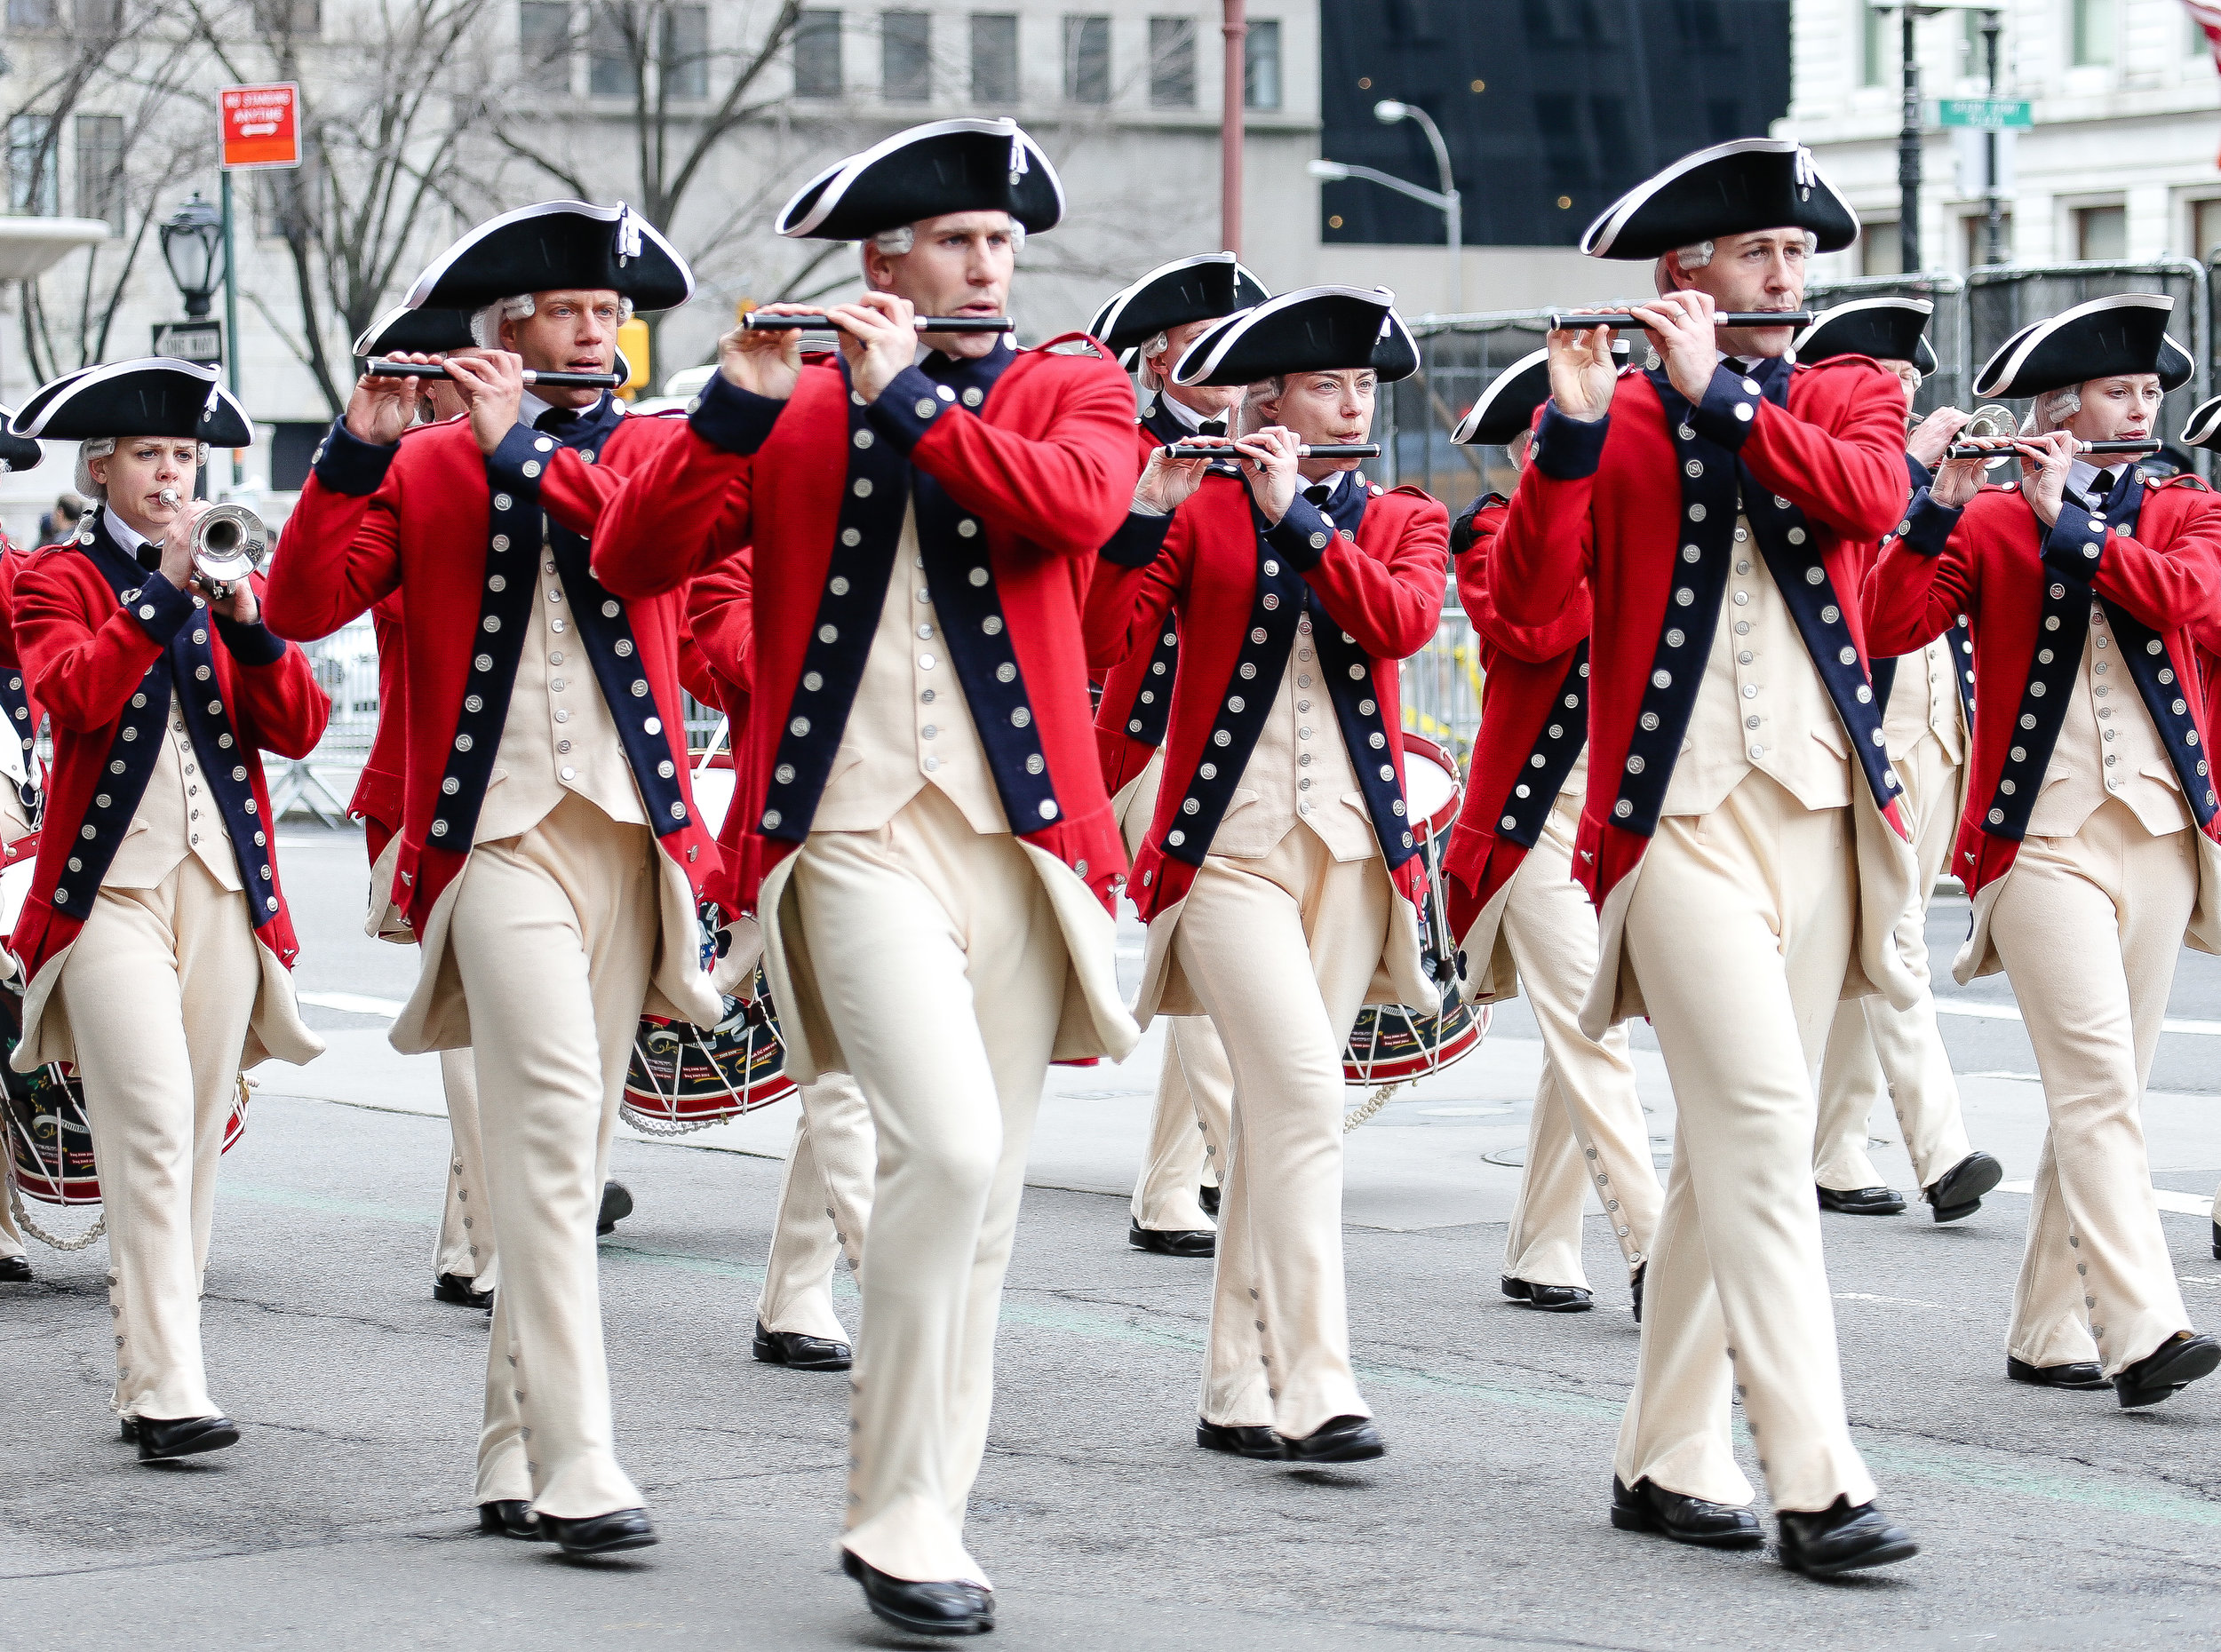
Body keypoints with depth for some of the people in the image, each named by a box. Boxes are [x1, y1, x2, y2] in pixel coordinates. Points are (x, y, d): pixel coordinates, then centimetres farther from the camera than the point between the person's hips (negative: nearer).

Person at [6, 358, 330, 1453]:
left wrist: (247, 622, -11)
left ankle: (147, 1380, 13)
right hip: (112, 882, -5)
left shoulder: (229, 579, 15)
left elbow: (298, 731, 4)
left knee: (198, 1140, 5)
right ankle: (167, 1394, -21)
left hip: (222, 882, 5)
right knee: (151, 1132, -16)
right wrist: (165, 588, -21)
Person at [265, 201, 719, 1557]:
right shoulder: (424, 466, 8)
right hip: (496, 833, -3)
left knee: (573, 1145, 7)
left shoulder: (656, 448, 13)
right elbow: (305, 606, -3)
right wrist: (357, 449, -13)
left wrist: (522, 446, -13)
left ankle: (513, 1459, 14)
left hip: (633, 834, 3)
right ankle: (576, 1468, -22)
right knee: (554, 1119, -18)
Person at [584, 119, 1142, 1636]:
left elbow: (1077, 500, -12)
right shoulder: (792, 410, 11)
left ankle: (924, 1518, 15)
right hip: (856, 838, -2)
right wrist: (740, 406, -11)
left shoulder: (1075, 389, 11)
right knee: (949, 1143, -20)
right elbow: (637, 560, 1)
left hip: (1022, 839, 3)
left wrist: (907, 398, -11)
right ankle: (900, 1515, -12)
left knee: (983, 1191, 4)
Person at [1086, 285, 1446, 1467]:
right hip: (1228, 844, -4)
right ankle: (1312, 1388, -20)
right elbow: (1102, 645, -8)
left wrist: (1296, 513, -15)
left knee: (1276, 1106, 7)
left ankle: (1237, 1390, 12)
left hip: (1351, 848, 4)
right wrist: (1146, 513, -19)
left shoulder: (1405, 524, 11)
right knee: (1304, 1087, -18)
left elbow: (1403, 622, -10)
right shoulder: (1201, 514, 2)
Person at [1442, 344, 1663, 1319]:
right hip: (1540, 820, -6)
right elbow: (1529, 630, -22)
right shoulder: (1494, 534, -3)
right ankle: (1653, 1256, -19)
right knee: (1590, 1031, -12)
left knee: (1577, 1037, 9)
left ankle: (1539, 1255, 16)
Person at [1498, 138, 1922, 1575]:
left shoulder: (1851, 398, 11)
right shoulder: (1613, 418, 1)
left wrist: (1720, 395, -17)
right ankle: (1819, 1484, -19)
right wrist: (1575, 425, -23)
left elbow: (1873, 498, -12)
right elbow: (1529, 598, -11)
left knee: (1732, 1144, 10)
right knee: (1766, 1124, -15)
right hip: (1683, 814, -4)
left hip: (1823, 812, 4)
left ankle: (1669, 1460, 18)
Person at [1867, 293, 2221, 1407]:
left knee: (2102, 1093, 7)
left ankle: (2047, 1332, 15)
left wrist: (2069, 522, -16)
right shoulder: (1986, 524, 1)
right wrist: (1940, 504, -22)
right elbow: (1889, 627, -11)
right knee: (2100, 1087, -15)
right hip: (2040, 837, -4)